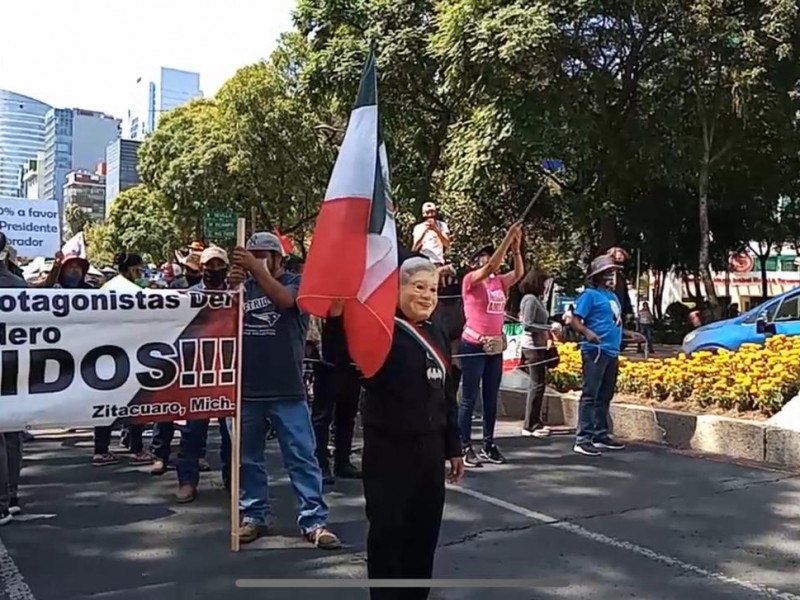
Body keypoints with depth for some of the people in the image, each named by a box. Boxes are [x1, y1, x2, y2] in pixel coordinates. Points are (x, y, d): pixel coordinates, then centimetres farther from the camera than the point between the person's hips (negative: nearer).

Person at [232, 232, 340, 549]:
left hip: (287, 391, -3)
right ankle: (253, 515, 25)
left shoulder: (296, 282, 2)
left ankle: (314, 521, 7)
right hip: (247, 390, 3)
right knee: (249, 458, 12)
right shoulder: (243, 287, 9)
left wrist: (258, 269, -28)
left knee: (302, 457, 0)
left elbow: (284, 299, -22)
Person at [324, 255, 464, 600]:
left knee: (425, 528, 16)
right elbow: (337, 355, -27)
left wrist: (453, 447, 16)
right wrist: (337, 313, -44)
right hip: (388, 448, -6)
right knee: (388, 529, 2)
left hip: (430, 447, 7)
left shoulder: (437, 335, 11)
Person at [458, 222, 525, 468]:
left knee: (491, 398, 11)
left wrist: (516, 248, -11)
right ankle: (466, 447, 5)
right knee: (470, 399, -1)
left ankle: (489, 445, 20)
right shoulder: (470, 280, -8)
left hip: (495, 348, 7)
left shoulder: (499, 282, 10)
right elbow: (491, 266, -21)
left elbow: (519, 273, 0)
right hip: (473, 346, -7)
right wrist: (508, 237, -21)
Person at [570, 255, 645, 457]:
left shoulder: (613, 296, 20)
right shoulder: (590, 295, -6)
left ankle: (601, 435, 21)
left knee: (605, 396, 13)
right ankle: (583, 439, -10)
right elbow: (575, 321, -13)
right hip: (595, 351, -9)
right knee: (590, 395, -10)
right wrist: (587, 332, -30)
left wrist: (629, 335, 21)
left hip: (612, 352, 9)